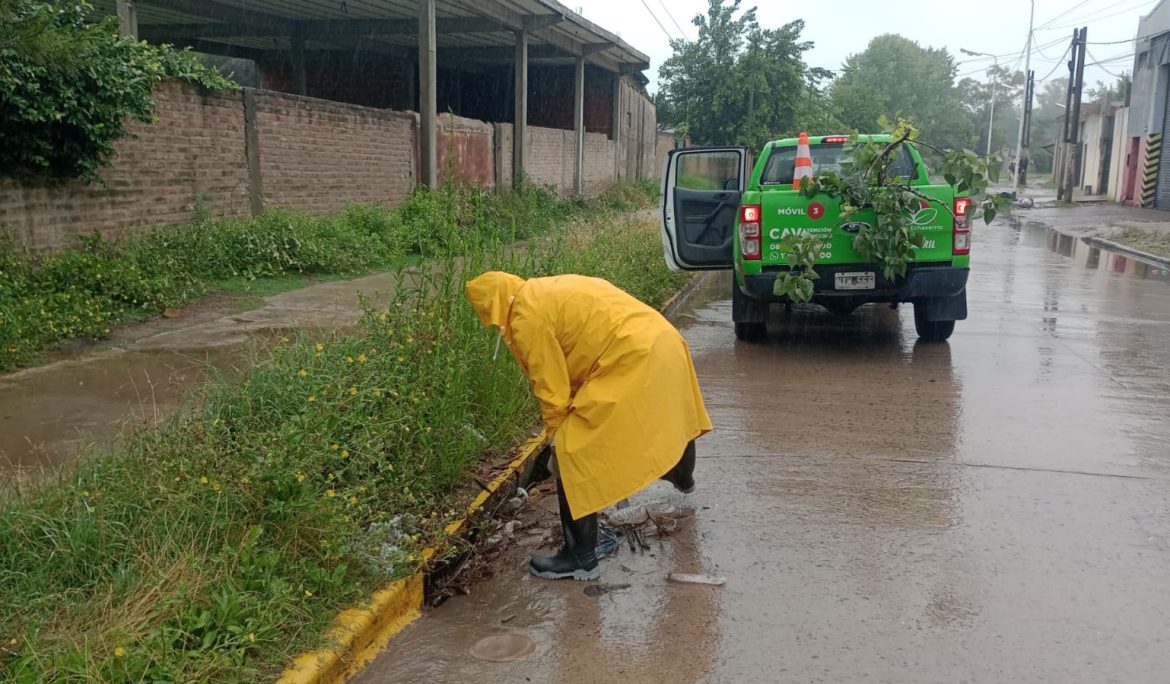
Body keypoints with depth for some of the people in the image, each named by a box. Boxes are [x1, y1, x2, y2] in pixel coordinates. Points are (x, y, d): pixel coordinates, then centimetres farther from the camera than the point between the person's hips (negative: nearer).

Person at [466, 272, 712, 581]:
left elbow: (552, 392, -6)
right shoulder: (548, 291, 21)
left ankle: (581, 559, 5)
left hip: (633, 361, -10)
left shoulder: (526, 318, -7)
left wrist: (559, 437, 8)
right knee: (670, 421, 37)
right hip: (664, 341, 10)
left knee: (573, 456, -3)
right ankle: (682, 478, 68)